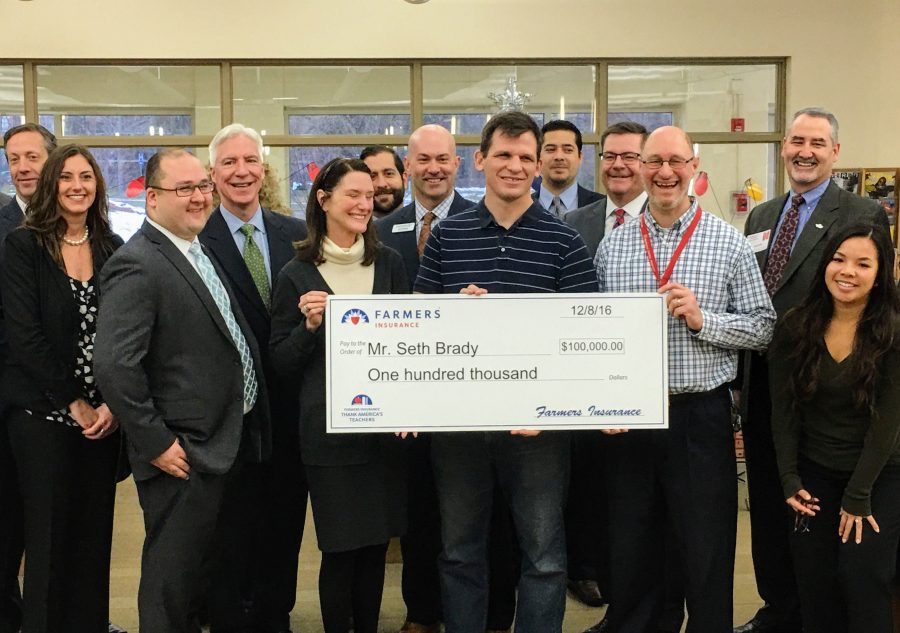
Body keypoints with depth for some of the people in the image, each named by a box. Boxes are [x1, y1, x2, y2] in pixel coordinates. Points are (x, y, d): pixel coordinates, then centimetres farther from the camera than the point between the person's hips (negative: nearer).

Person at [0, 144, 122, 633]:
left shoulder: (113, 249, 6)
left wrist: (112, 403, -8)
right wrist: (72, 404, -11)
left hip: (103, 414, 3)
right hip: (44, 413, -3)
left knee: (96, 531, 8)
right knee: (50, 532, 4)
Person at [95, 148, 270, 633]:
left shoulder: (200, 254, 11)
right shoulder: (137, 265, -17)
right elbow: (114, 366, -25)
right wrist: (157, 444, -21)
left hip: (225, 445, 9)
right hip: (184, 455, -9)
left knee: (203, 569, 22)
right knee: (171, 580, 6)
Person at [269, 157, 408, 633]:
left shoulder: (389, 263, 6)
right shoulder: (297, 275, -2)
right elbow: (281, 362, 0)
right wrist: (309, 325, -18)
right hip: (328, 429, -3)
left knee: (375, 543, 11)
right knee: (340, 549, 2)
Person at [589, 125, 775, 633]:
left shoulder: (730, 242, 0)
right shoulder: (612, 246, 7)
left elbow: (763, 328, -1)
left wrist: (702, 319, -16)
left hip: (701, 415, -2)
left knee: (708, 554, 7)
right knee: (631, 553, 14)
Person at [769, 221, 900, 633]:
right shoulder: (795, 328, -6)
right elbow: (783, 410, -1)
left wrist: (857, 498, -13)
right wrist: (789, 480, -5)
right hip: (813, 474, 3)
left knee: (862, 582, -6)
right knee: (815, 587, 4)